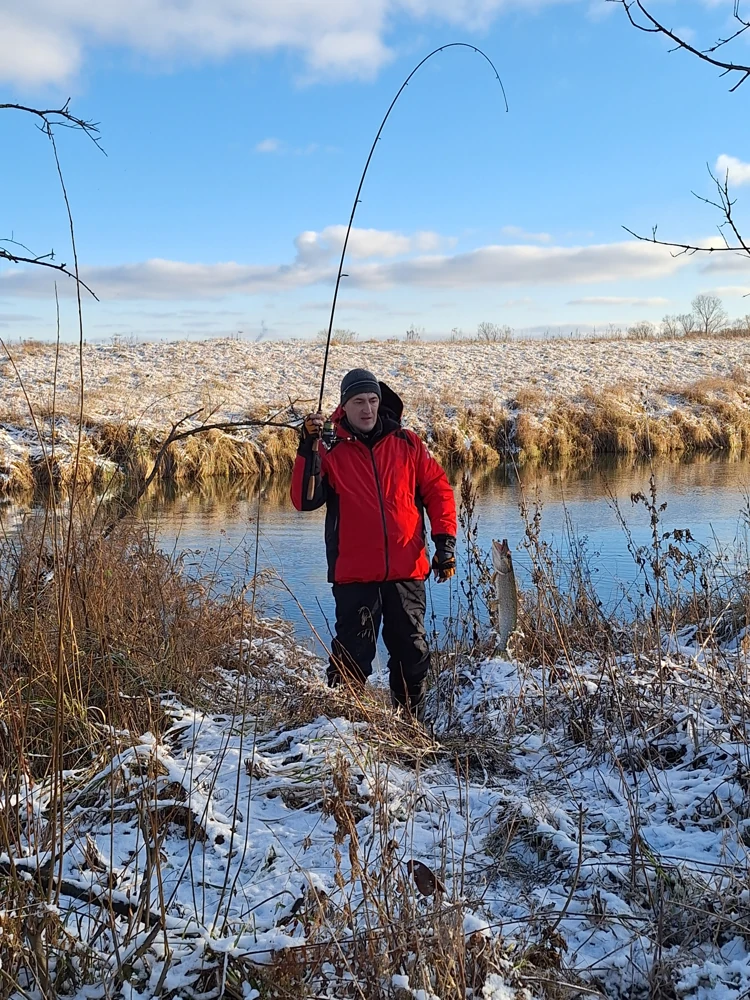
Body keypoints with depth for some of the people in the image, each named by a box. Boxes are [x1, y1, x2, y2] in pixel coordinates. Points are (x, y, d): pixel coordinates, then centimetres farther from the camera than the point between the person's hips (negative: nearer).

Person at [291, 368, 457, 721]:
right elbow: (305, 500, -9)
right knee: (352, 655, 0)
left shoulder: (406, 443, 8)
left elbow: (438, 490, 9)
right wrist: (309, 449, -18)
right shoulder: (331, 452, 3)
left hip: (407, 570, 2)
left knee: (412, 652, 11)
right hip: (354, 573, -2)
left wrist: (445, 541, 0)